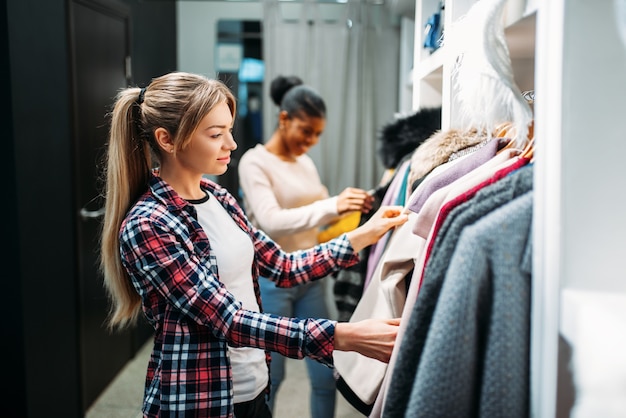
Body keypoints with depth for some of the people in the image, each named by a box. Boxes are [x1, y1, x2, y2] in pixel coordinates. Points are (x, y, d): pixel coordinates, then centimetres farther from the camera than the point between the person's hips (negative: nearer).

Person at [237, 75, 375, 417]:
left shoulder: (306, 163, 9)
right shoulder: (254, 162, -11)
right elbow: (271, 221, -25)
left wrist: (346, 209, -6)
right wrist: (332, 206, -35)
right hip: (272, 280, -6)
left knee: (326, 373, 10)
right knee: (270, 376, 6)